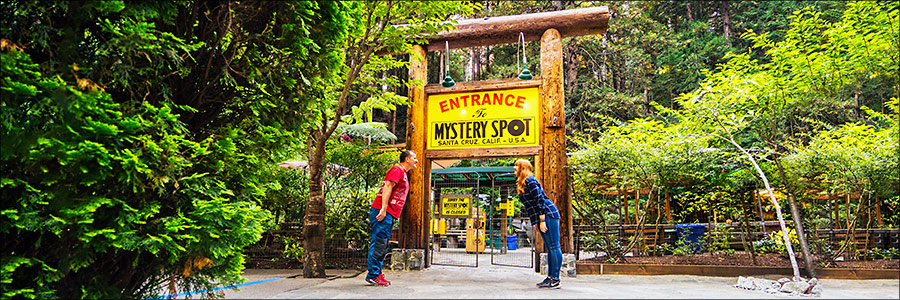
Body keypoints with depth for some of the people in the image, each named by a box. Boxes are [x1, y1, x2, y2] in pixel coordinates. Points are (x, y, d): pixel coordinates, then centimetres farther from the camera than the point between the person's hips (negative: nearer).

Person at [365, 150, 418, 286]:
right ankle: (373, 275, -8)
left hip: (388, 214, 10)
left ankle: (377, 275, 12)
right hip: (382, 212, -10)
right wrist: (383, 209, -23)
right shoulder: (397, 169, -5)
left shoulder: (403, 174, 25)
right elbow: (387, 186, -16)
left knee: (382, 246, 9)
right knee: (378, 244, -10)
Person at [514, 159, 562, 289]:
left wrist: (542, 221, -19)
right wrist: (536, 222, 20)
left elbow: (540, 201, -17)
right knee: (549, 248, 10)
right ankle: (550, 277, 14)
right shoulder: (523, 183, 18)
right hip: (541, 217, 11)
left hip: (548, 214, -11)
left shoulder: (530, 181, -11)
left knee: (554, 247, -8)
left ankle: (555, 280, -7)